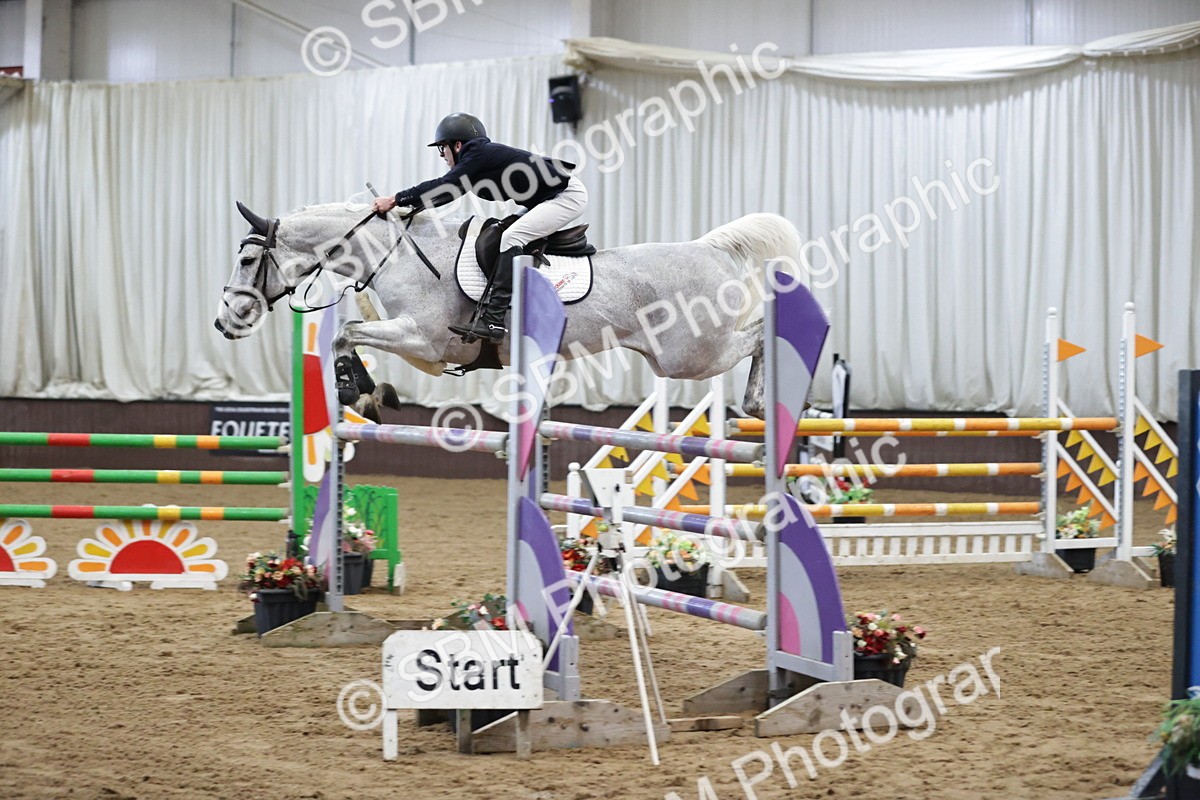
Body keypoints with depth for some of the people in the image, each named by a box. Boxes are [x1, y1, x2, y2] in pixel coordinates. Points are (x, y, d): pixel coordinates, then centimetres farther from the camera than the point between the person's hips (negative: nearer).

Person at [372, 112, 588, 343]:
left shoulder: (481, 155, -16)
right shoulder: (482, 153, 12)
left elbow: (445, 187, -19)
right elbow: (446, 191, 18)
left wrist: (396, 200, -16)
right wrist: (409, 204, 11)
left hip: (568, 194, -11)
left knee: (512, 237, -21)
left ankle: (493, 321, -26)